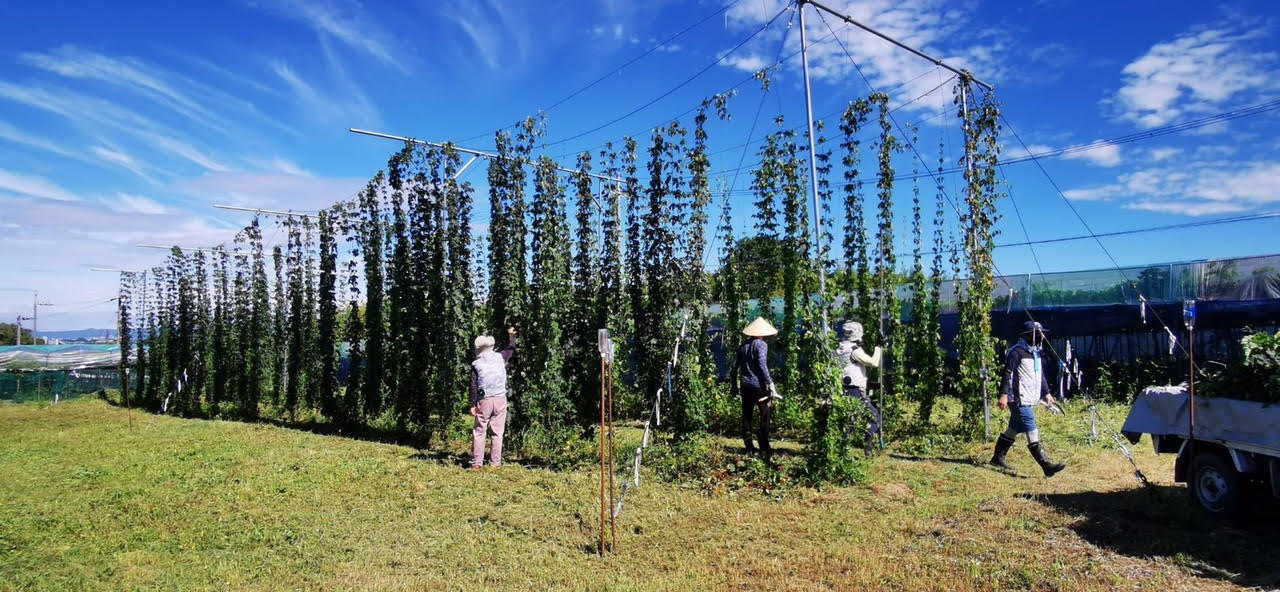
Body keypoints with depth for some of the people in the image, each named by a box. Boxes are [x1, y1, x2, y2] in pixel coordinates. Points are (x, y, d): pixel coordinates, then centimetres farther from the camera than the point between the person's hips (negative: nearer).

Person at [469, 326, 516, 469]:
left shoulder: (476, 364, -1)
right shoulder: (500, 357, 2)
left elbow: (473, 386, -4)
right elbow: (511, 347, 22)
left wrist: (472, 405, 0)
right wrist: (511, 334, 39)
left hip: (484, 401, -1)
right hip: (500, 399, 1)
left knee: (479, 431, 7)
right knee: (497, 432, 6)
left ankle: (476, 462, 6)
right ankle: (495, 462, 7)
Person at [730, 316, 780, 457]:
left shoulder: (743, 345, 10)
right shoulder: (761, 345, -8)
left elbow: (734, 366, 12)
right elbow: (762, 366, -17)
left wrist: (734, 385, 20)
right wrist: (770, 384, -16)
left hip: (745, 386, 6)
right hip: (759, 386, -6)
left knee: (746, 416, 11)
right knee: (765, 416, 2)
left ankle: (749, 447, 14)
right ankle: (764, 448, -1)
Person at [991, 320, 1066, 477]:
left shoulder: (1036, 352, 17)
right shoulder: (1016, 352, -13)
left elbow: (1040, 375, 26)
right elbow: (1007, 373, -16)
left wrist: (1046, 393, 23)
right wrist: (1004, 394, -21)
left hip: (1030, 400, 10)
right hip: (1019, 400, -10)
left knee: (1013, 430, 16)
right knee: (1032, 432, -11)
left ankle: (997, 458, 26)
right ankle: (1047, 466, -14)